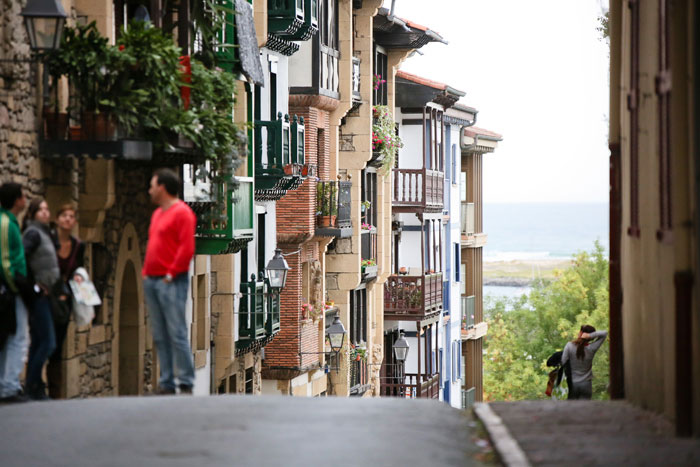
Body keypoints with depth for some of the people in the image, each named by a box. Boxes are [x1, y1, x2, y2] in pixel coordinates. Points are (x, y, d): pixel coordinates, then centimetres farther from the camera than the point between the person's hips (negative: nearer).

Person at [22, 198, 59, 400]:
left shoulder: (45, 233, 18)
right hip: (38, 295, -9)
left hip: (44, 294, 9)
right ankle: (33, 385, -4)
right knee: (48, 342, -11)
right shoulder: (33, 233, -10)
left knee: (38, 342, 10)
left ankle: (33, 387, 12)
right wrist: (33, 285, -17)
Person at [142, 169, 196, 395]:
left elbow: (187, 248, -14)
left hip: (171, 282, -9)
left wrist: (171, 273, -15)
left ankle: (186, 384, -9)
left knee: (177, 334, -10)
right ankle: (166, 383, 10)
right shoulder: (158, 213, 21)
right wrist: (146, 271, 14)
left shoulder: (182, 213, -7)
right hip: (152, 281, 9)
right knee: (160, 336, 7)